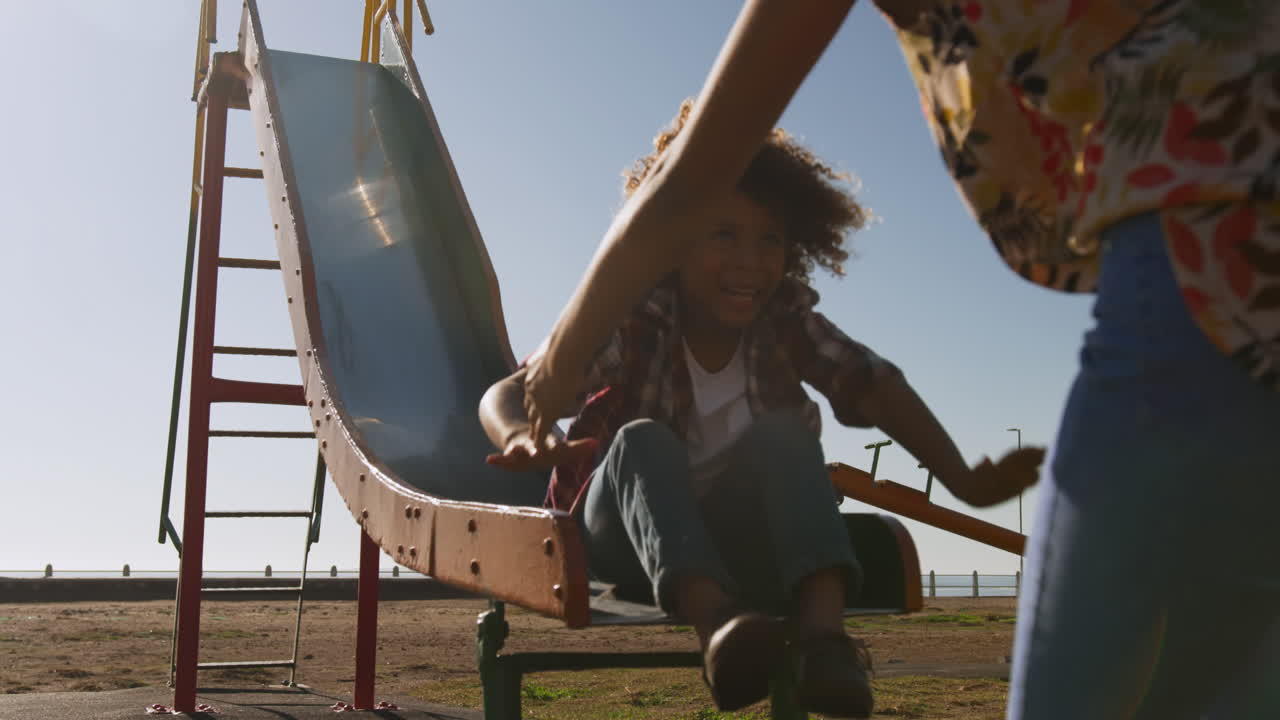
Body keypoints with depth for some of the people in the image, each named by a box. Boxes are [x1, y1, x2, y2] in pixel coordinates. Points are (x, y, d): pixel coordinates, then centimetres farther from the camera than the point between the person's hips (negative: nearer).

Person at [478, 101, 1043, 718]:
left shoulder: (787, 323, -7)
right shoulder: (631, 320, -18)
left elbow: (872, 385, -15)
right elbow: (505, 395, -27)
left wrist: (962, 480, -30)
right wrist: (522, 436, -52)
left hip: (737, 537, 2)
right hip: (631, 542, -2)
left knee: (783, 431, -25)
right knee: (643, 439, -31)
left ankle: (823, 631, -44)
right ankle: (714, 621, -53)